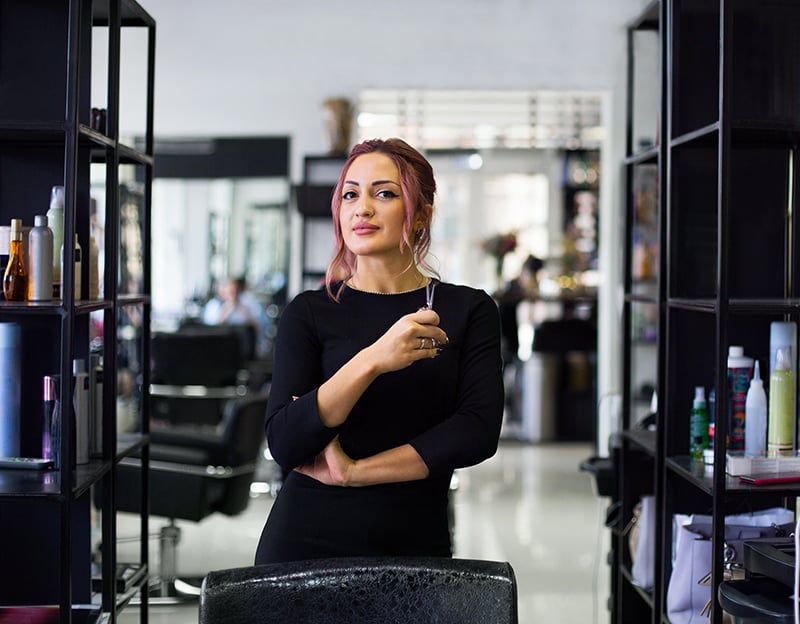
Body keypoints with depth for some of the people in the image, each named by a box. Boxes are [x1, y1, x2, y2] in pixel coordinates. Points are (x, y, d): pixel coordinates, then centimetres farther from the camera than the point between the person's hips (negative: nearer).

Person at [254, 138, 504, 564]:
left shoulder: (468, 310, 2)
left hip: (416, 543, 1)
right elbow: (283, 443, -11)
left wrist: (354, 471, -13)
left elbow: (479, 431, -10)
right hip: (307, 543, 0)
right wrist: (372, 360, -24)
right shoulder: (309, 313, 0)